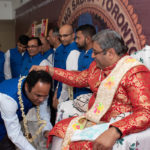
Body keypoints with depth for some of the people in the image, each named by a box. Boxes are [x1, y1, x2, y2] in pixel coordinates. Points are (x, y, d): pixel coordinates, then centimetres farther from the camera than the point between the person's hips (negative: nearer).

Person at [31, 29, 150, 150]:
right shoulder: (98, 65, 7)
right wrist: (47, 70, 19)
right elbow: (79, 78, 20)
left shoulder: (135, 73, -19)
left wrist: (113, 132, -40)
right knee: (60, 129, -3)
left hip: (118, 127, -8)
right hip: (95, 120, 8)